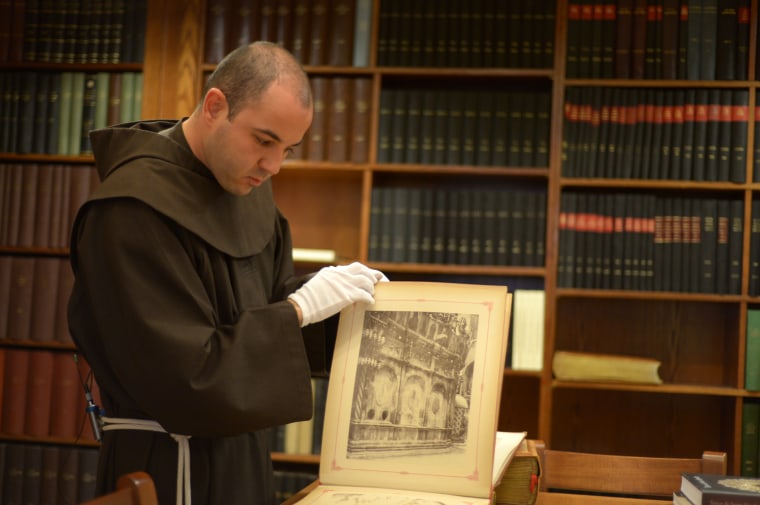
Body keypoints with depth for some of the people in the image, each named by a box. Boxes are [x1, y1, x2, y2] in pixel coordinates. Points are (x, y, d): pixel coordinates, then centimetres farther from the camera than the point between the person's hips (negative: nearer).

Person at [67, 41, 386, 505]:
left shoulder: (248, 187, 4)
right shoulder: (134, 209, -23)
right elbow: (182, 376, -24)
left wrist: (343, 301, -9)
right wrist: (301, 306, -23)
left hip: (242, 452, 8)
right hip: (172, 467, -8)